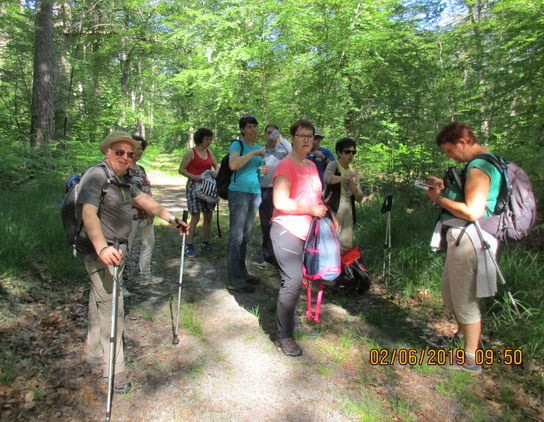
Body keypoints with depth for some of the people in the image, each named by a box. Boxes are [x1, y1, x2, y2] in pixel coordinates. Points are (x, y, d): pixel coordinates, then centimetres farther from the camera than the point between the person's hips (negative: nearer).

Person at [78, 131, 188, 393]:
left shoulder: (123, 180, 11)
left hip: (117, 250, 9)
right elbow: (89, 213, -32)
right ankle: (115, 370, 4)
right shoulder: (96, 176, -18)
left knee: (100, 303, 21)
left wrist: (171, 218, 25)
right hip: (100, 251, -9)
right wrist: (102, 247, -46)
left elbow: (144, 200, 22)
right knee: (111, 307, -8)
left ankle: (95, 353, 37)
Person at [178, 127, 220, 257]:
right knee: (195, 217, -7)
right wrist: (195, 177, -20)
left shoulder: (209, 152, 10)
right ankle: (189, 245, 4)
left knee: (209, 216, 9)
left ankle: (205, 243, 23)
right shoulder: (191, 153, -7)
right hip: (194, 186, -6)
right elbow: (181, 170, -7)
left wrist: (216, 171, -7)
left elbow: (216, 165, 16)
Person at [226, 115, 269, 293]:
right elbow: (233, 165, -24)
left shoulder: (257, 147, 16)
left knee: (245, 235, 13)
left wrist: (263, 170, 6)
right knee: (236, 236, -5)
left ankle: (242, 272, 23)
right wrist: (254, 153, -20)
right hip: (239, 192, -7)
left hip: (255, 193, 8)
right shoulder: (237, 144, -5)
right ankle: (234, 280, 0)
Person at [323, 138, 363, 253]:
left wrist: (354, 190, -5)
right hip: (333, 209, -7)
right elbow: (327, 178, -26)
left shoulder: (354, 174, 17)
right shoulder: (334, 165, -1)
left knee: (346, 247, 9)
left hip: (348, 211, 7)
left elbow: (359, 199, 15)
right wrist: (345, 178, -25)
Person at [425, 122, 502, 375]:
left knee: (465, 300, 2)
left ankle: (471, 361, 18)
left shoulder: (479, 167, -19)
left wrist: (439, 198, -15)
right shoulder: (485, 162, 15)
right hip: (463, 238, 11)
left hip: (468, 239, -11)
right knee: (450, 292, 23)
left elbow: (473, 212, -26)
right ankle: (467, 338, 40)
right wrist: (446, 188, 9)